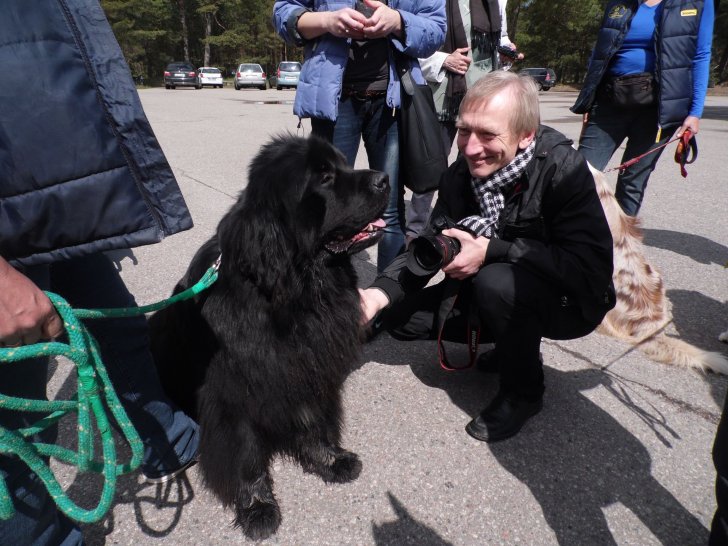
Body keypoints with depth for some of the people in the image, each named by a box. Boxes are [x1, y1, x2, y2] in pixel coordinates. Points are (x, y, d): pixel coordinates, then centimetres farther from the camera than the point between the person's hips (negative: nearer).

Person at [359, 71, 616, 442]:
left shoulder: (564, 170, -25)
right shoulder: (460, 176, -9)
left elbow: (589, 265, -30)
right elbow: (430, 247, -10)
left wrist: (491, 251, -34)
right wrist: (381, 292, -28)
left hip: (571, 300, -5)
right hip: (497, 294, 6)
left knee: (497, 282, -37)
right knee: (400, 315, -3)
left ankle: (523, 392, -7)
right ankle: (515, 343, 13)